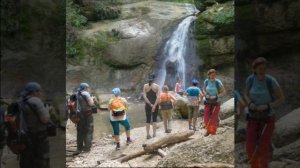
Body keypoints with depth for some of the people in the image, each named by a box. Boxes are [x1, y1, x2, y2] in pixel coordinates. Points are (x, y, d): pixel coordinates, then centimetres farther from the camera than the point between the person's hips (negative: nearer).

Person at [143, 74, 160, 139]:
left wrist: (150, 104, -9)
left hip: (148, 104, 1)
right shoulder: (157, 86, -5)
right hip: (155, 104, -1)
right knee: (154, 119, 11)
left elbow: (144, 96, -9)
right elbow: (158, 97, -14)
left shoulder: (145, 86, -2)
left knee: (148, 120, 7)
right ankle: (154, 134, 13)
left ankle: (148, 134, 6)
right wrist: (154, 105, -16)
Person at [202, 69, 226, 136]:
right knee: (206, 119, 1)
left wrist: (216, 96, -21)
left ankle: (213, 132, 17)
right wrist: (206, 94, -11)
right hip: (207, 102, 3)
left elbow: (223, 92, -10)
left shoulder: (218, 82, -15)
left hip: (216, 102, -3)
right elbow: (204, 89, 10)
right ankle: (208, 131, 26)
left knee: (214, 119, -2)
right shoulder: (206, 81, -5)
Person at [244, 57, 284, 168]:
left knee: (263, 149, 0)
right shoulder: (250, 79, -9)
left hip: (268, 118, -3)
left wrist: (266, 106, -24)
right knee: (250, 148, 0)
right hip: (253, 118, 3)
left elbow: (281, 99, -9)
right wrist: (250, 103, -16)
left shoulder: (271, 81, -18)